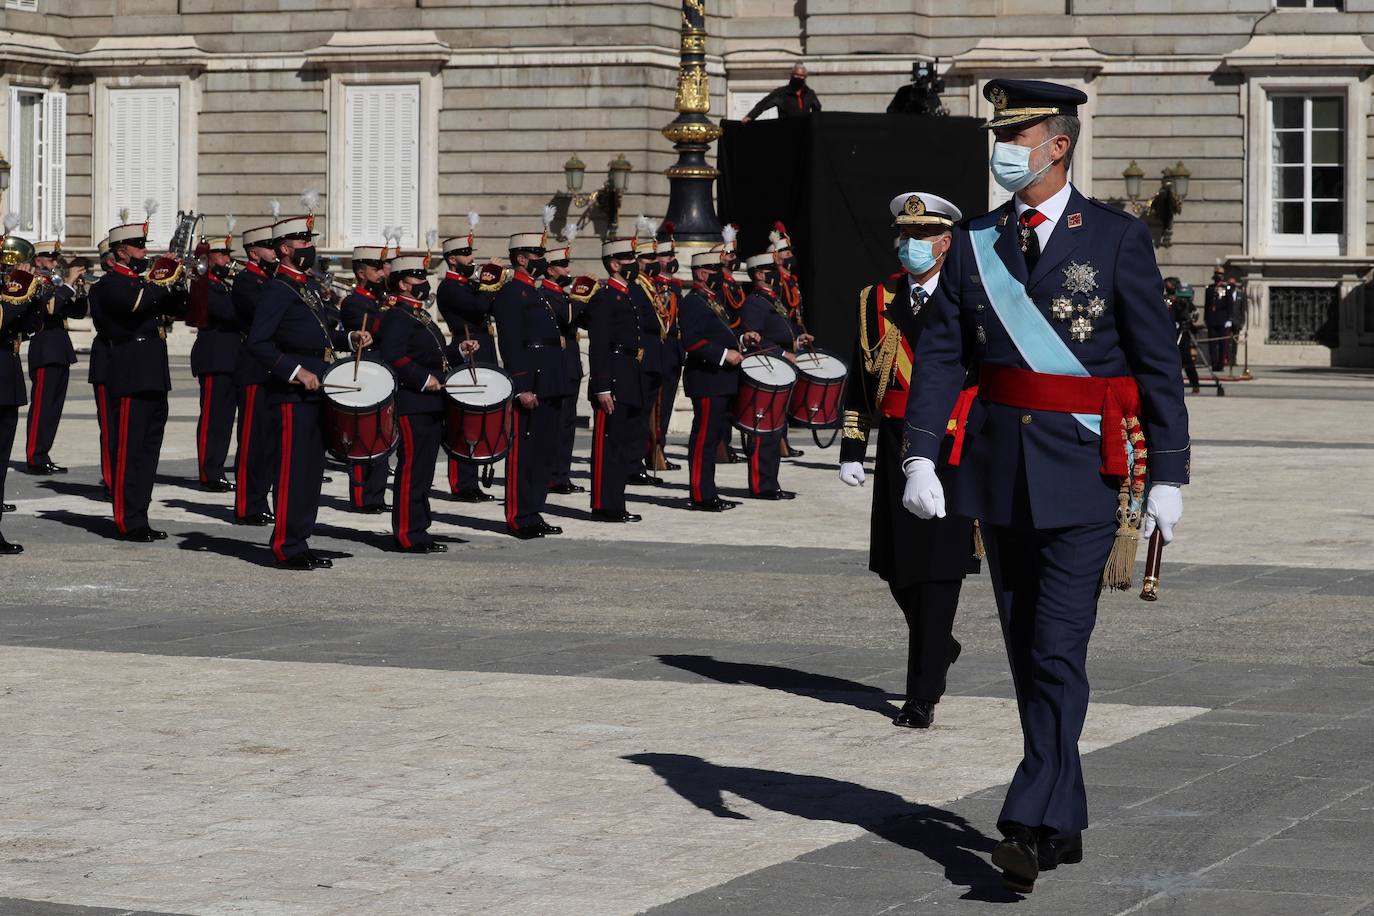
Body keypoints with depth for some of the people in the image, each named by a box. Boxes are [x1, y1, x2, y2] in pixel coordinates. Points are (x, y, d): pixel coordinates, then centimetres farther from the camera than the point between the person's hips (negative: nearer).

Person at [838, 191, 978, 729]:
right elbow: (859, 380, 12)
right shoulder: (876, 301, 10)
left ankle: (923, 695, -2)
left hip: (954, 450, -4)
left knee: (939, 569, -5)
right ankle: (938, 647, 37)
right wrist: (852, 449, 6)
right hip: (895, 452, 4)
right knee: (897, 568, 9)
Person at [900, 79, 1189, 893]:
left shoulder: (1117, 239, -3)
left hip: (1084, 471, -5)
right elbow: (940, 355, 3)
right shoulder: (976, 243, 7)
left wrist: (1168, 476, -7)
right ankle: (1066, 824, 21)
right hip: (1000, 473, 5)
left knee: (1058, 652, -11)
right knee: (1027, 655, 10)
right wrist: (921, 456, -8)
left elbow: (1158, 362, -4)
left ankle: (1032, 826, -12)